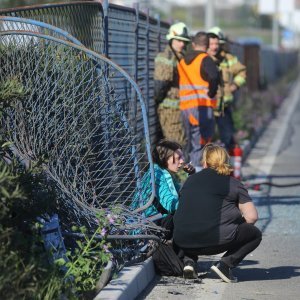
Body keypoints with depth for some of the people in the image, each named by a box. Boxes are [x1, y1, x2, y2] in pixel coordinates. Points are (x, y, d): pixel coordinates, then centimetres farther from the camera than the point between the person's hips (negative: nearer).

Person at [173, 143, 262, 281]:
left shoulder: (190, 180, 18)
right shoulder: (234, 184, 6)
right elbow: (252, 217, 0)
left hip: (183, 242, 5)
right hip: (216, 241, -4)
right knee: (254, 234, 18)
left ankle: (188, 260, 11)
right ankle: (225, 263, -3)